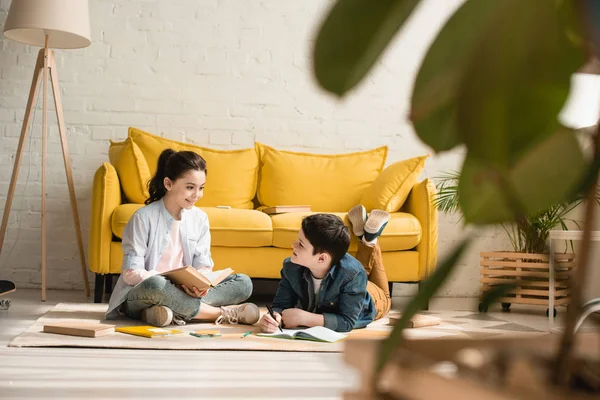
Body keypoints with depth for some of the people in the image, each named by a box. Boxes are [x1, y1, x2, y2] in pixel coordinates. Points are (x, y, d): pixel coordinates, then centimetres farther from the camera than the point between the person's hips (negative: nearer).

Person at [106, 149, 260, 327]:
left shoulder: (199, 218, 5)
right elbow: (131, 273, -15)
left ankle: (177, 312, -29)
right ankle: (222, 313, -25)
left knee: (243, 282, -12)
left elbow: (203, 266, 3)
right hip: (140, 298, -5)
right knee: (155, 285, -41)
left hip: (182, 292, 5)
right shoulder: (144, 218, -11)